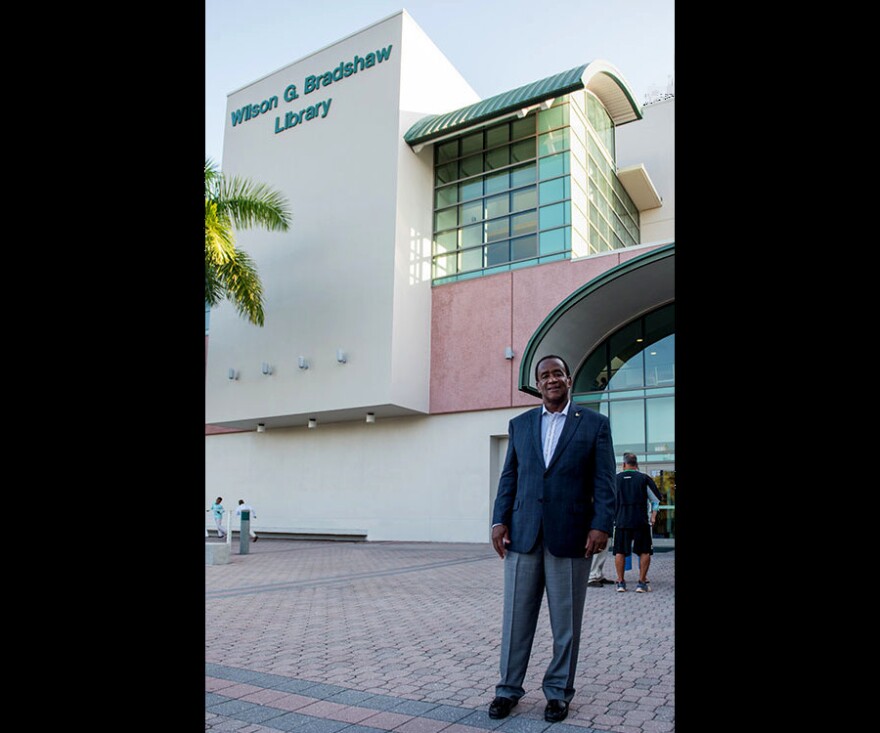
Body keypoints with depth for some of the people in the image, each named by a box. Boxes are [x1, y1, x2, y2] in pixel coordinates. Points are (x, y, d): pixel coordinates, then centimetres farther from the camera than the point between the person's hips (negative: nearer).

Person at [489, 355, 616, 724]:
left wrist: (601, 526, -12)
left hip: (570, 537, -2)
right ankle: (509, 689, 22)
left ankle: (558, 692, 25)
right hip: (523, 535, 2)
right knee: (516, 617, 8)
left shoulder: (595, 424, 2)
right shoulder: (519, 424, 11)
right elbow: (508, 477, 10)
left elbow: (604, 482, -2)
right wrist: (499, 520, 1)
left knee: (566, 621, 9)